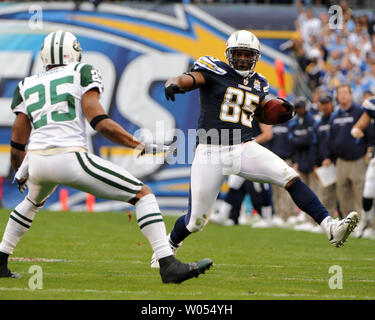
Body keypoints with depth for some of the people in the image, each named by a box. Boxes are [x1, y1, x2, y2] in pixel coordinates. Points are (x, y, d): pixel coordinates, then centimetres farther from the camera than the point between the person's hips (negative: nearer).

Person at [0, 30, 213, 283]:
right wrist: (140, 145, 0)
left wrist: (21, 175, 36)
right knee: (143, 194, 4)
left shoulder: (27, 87, 19)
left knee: (33, 201, 40)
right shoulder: (81, 74, 7)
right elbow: (100, 122, -7)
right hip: (71, 159, -5)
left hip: (37, 162, 5)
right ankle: (169, 266, -8)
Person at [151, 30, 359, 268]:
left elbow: (263, 115, 28)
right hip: (211, 152, -4)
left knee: (291, 178, -17)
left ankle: (331, 229, -23)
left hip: (245, 148, 4)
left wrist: (283, 114, 7)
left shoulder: (258, 85, 12)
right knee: (196, 221, 3)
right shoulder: (215, 71, -4)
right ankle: (169, 246, 35)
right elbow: (186, 79, -18)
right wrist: (174, 84, -43)